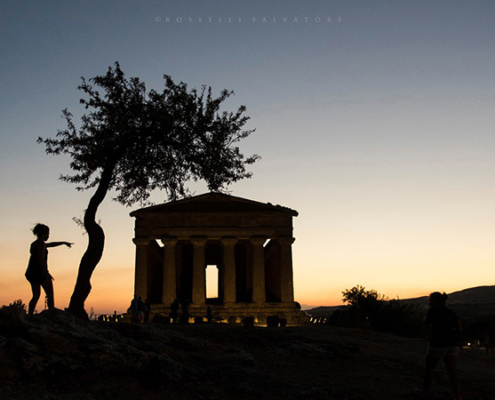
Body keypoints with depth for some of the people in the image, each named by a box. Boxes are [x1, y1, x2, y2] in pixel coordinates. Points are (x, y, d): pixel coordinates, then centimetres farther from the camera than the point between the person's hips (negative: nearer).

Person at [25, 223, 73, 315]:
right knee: (50, 295, -4)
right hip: (40, 272, -9)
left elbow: (50, 244, 34)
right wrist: (46, 273, -21)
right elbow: (41, 259, -19)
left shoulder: (34, 244, 20)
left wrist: (63, 243, 42)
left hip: (31, 272, 9)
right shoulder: (41, 243, -9)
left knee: (36, 296, 11)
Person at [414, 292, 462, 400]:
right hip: (452, 345, 5)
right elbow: (460, 328, 9)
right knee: (452, 372, 4)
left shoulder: (433, 311, -4)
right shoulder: (451, 313, 10)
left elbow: (426, 323, 12)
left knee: (429, 368, 14)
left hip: (438, 345, -5)